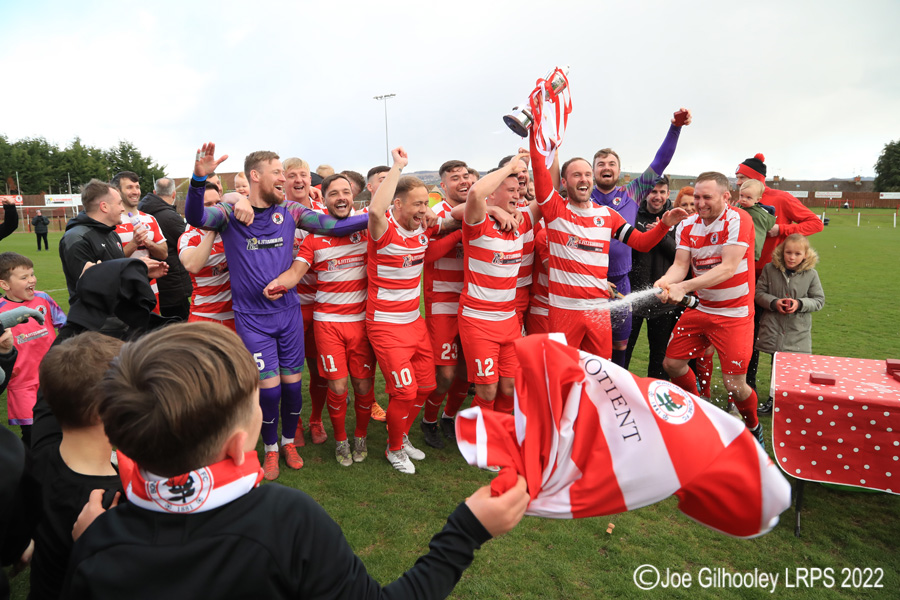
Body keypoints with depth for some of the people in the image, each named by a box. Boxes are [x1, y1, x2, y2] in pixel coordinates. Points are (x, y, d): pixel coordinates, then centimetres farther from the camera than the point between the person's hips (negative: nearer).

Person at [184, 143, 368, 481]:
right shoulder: (230, 212, -6)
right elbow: (195, 217, -24)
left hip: (288, 311, 3)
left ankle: (288, 441, 35)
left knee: (292, 383, 10)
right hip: (252, 317, -3)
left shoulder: (289, 211, 2)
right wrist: (199, 179, -41)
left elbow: (333, 226, 0)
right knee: (269, 386, -2)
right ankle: (270, 449, 25)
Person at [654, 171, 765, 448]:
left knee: (734, 384, -6)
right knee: (672, 363, 6)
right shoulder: (687, 225, 1)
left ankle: (754, 428, 27)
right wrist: (665, 281, -30)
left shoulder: (738, 220, -16)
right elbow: (680, 264, -6)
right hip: (700, 308, 6)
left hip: (735, 313, -5)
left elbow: (728, 268, -25)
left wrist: (683, 287, -35)